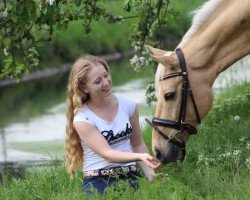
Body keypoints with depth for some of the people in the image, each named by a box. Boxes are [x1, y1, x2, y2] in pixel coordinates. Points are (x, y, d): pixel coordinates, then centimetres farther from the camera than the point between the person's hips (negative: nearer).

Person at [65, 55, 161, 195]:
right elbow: (107, 154, -15)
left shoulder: (128, 106, 6)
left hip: (130, 178, 3)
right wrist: (141, 156, -30)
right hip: (98, 182, -3)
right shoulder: (82, 120, -6)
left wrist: (152, 180, 3)